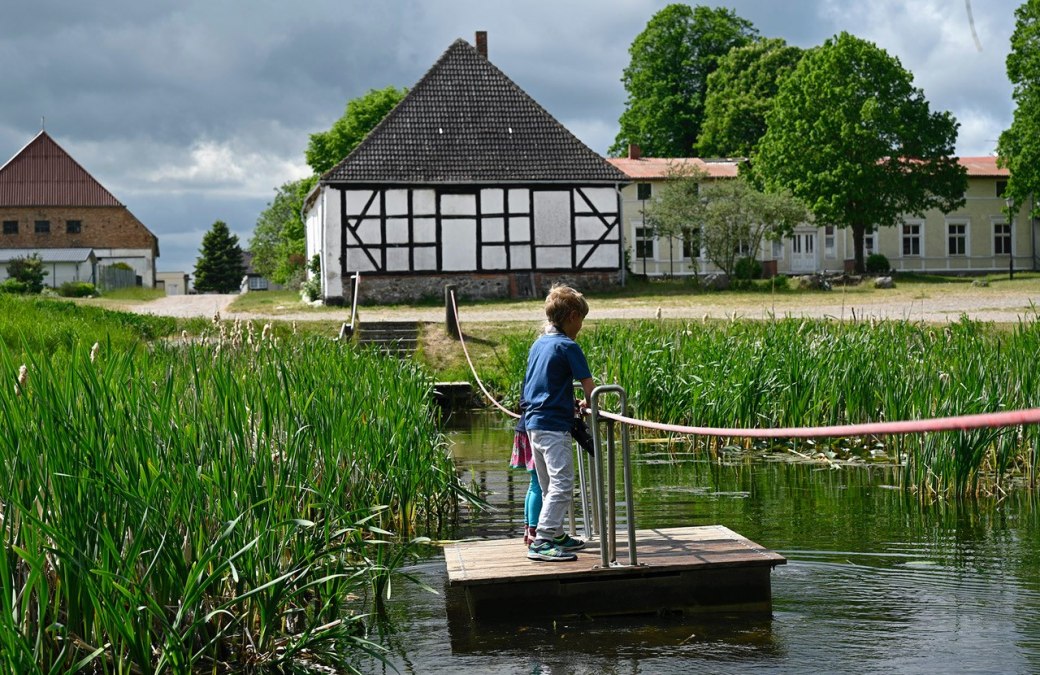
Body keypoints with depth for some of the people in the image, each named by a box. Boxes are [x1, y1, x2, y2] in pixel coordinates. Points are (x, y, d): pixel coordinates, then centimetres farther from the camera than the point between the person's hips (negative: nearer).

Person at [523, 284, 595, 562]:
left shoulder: (538, 344, 14)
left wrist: (572, 403, 22)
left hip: (533, 422, 9)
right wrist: (590, 405, 9)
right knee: (562, 485, -9)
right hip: (554, 424, -9)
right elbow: (587, 385, -11)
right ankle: (542, 542, -14)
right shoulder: (567, 346, -11)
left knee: (550, 486, 18)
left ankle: (556, 535, 26)